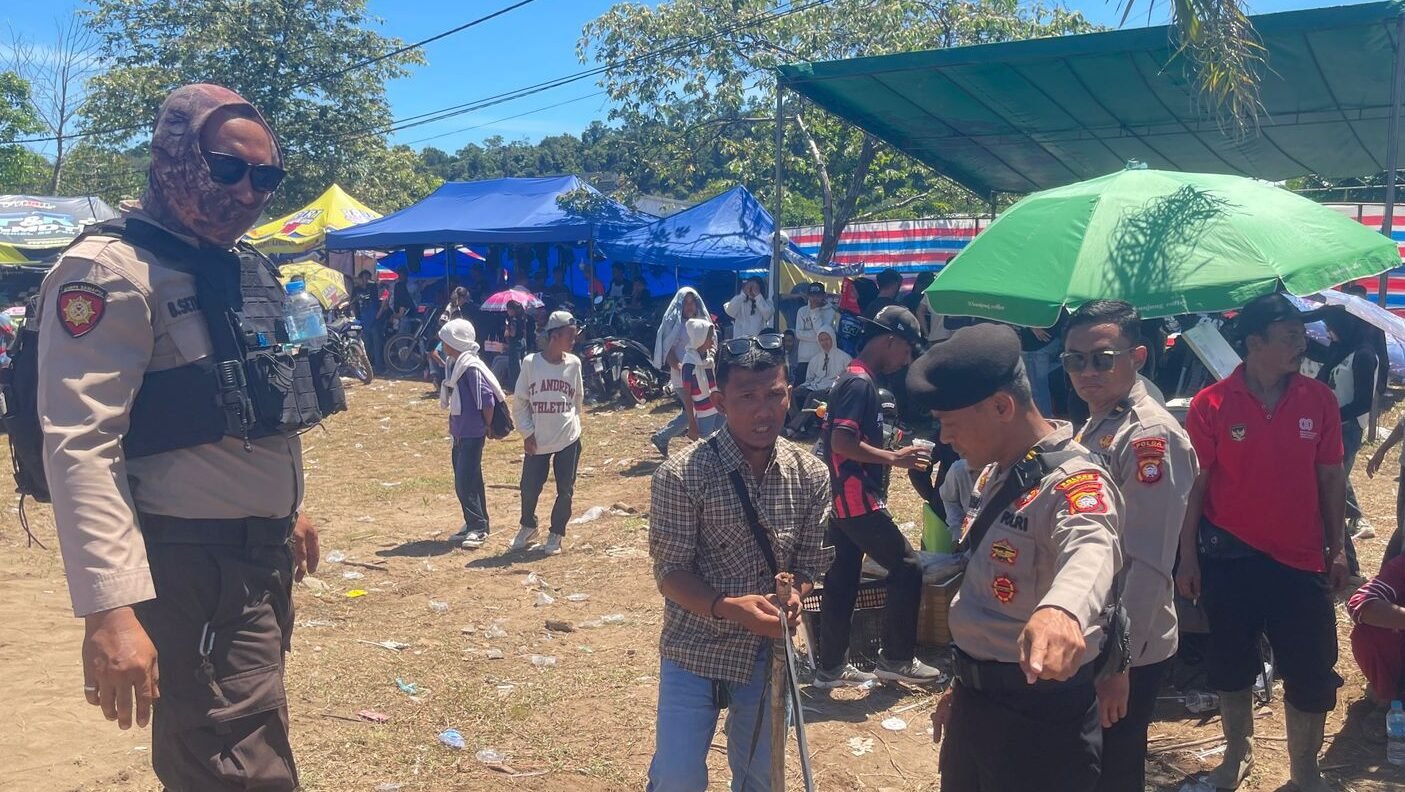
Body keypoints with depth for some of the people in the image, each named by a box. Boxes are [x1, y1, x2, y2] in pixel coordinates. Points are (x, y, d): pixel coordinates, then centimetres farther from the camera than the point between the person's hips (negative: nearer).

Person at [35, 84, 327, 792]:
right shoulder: (111, 271, -15)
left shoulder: (249, 270, 12)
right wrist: (110, 606, -32)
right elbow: (80, 445, -24)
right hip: (193, 569, -8)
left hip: (264, 555, 9)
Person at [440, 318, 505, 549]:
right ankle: (474, 525, 24)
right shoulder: (454, 365, 10)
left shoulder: (472, 367, -19)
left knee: (465, 481, -9)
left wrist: (488, 426, -10)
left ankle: (478, 528, -1)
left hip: (472, 433, -10)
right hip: (460, 432, 10)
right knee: (470, 480, 15)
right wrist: (454, 426, 17)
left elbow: (487, 400, -20)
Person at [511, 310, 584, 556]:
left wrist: (571, 422, 11)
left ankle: (556, 534, 23)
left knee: (565, 490, 4)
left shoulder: (574, 363, -1)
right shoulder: (531, 362, -6)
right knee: (529, 487, 5)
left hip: (568, 439, 1)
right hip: (537, 440, -1)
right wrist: (527, 432, -5)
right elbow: (519, 401, 0)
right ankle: (528, 527, 32)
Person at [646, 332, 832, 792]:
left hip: (768, 655, 4)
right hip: (694, 654, -3)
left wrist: (794, 595, -19)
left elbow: (812, 562, 3)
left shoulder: (811, 475, -6)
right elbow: (670, 573, -15)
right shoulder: (681, 475, -17)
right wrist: (729, 608, -31)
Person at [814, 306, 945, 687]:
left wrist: (887, 451, 13)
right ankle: (896, 658, 8)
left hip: (843, 498, 10)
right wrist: (893, 458, -18)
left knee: (841, 581, 13)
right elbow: (842, 443, -24)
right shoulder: (861, 382, -16)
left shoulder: (854, 378, 15)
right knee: (907, 569, -1)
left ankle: (831, 667, 19)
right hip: (856, 500, -10)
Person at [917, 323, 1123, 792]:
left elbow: (1090, 551, -44)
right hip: (976, 700, 8)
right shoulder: (994, 472, 7)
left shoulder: (1072, 482, -22)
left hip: (1037, 716, -8)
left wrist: (1061, 609, -66)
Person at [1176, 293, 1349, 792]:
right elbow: (1195, 484, -5)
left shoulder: (1319, 400, -2)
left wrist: (1337, 547, 5)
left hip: (1301, 558, 2)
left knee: (1311, 671, 6)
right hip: (1230, 557, -1)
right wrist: (1188, 557, -6)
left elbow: (1331, 477, 5)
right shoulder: (1211, 405, -9)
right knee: (1232, 663, 15)